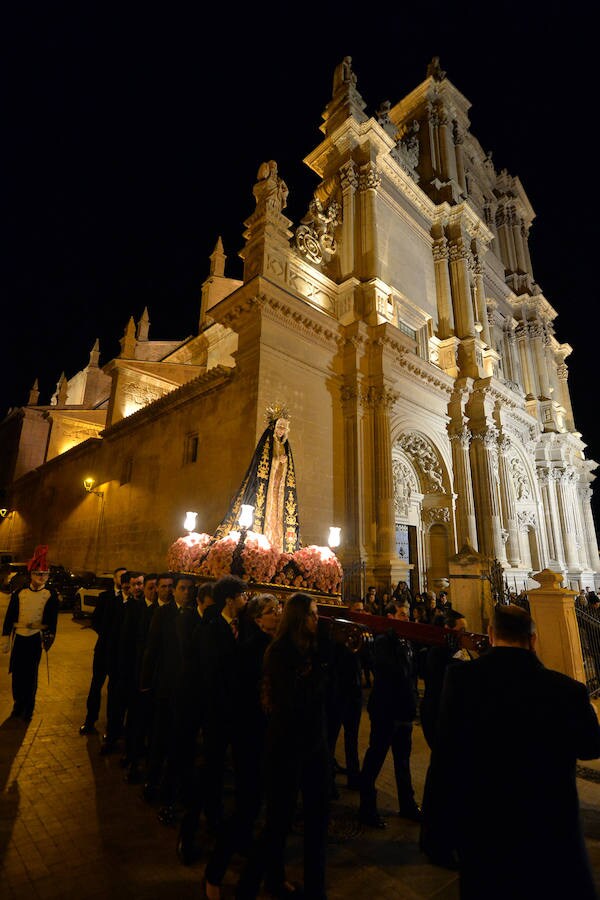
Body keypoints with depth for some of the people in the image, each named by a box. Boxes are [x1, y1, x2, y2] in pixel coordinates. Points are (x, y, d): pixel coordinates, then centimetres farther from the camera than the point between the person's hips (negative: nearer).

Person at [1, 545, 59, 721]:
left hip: (36, 638, -2)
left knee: (31, 674, 5)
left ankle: (28, 708, 22)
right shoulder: (19, 592, 0)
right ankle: (18, 704, 32)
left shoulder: (51, 594, -4)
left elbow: (53, 618, -3)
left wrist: (50, 637, -8)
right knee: (17, 673, 10)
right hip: (19, 637, 2)